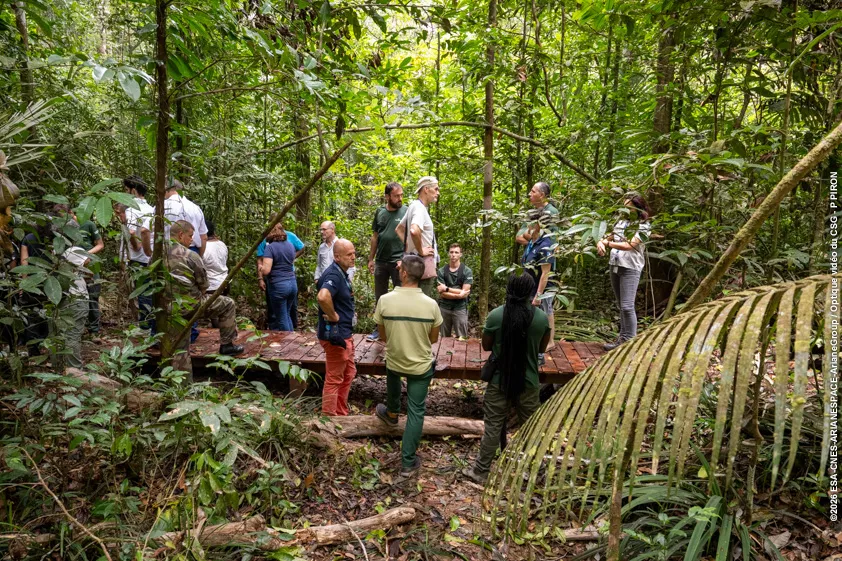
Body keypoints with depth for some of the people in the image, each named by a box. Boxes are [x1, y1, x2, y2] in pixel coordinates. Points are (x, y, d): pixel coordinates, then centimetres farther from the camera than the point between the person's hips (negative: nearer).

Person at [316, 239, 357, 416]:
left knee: (349, 373, 21)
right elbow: (323, 296, -43)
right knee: (334, 379, 3)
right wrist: (333, 315, -28)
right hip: (335, 334, -11)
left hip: (345, 333, 11)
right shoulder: (333, 275, -23)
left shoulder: (342, 273, 9)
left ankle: (341, 413, 35)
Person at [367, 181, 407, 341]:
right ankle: (379, 328, 24)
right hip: (380, 261, 4)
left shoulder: (407, 212, -5)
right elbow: (375, 236, 12)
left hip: (399, 262, -4)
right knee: (380, 297, 12)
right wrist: (371, 259, 11)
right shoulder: (380, 212, 7)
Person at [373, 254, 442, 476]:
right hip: (421, 366, -1)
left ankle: (391, 413, 60)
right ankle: (408, 462, 17)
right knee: (416, 412, 10)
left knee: (393, 375, 36)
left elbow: (383, 336, -5)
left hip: (394, 361, 1)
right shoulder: (431, 304, -18)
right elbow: (433, 339, -4)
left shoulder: (385, 300, -19)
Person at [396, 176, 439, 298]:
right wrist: (420, 251, -20)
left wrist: (408, 246, 15)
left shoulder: (414, 206, 14)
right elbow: (414, 231, -35)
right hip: (424, 261, -10)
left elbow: (399, 229, 26)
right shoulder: (419, 207, -15)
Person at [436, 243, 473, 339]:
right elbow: (442, 293, -8)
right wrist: (459, 295, -16)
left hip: (460, 309, -1)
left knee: (461, 339, 1)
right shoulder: (441, 271, -2)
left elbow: (465, 293, -10)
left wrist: (447, 289, -11)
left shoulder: (467, 271, -4)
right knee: (444, 338, 9)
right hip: (444, 308, 1)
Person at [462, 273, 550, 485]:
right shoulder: (541, 317, -10)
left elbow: (486, 345, -2)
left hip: (499, 381, -1)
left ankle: (480, 471, 20)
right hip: (528, 382, 1)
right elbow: (542, 348, 4)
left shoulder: (496, 315, -14)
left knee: (493, 428, 10)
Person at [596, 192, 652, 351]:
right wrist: (601, 243, -8)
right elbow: (607, 237, 15)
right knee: (620, 306, 13)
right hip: (615, 265, 7)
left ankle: (629, 340, -5)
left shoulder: (644, 225, -5)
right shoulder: (621, 222, 13)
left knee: (627, 306, -11)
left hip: (630, 268, -6)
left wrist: (608, 243, -13)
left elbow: (630, 245, -17)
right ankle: (623, 336, 21)